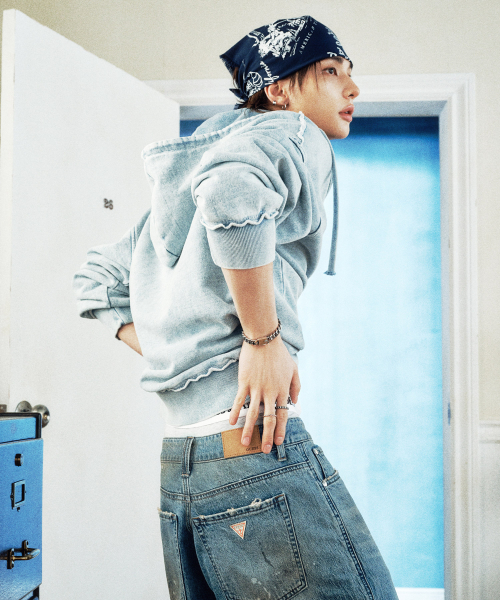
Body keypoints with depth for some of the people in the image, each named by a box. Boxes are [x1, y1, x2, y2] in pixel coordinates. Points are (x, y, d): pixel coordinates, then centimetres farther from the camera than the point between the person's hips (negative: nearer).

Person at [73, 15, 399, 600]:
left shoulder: (177, 181, 24)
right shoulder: (293, 134, -1)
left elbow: (98, 281, 26)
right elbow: (232, 190, -26)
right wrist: (265, 338, -18)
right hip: (257, 448, -9)